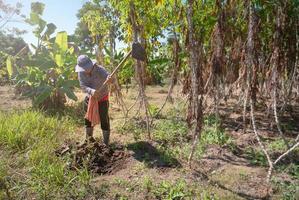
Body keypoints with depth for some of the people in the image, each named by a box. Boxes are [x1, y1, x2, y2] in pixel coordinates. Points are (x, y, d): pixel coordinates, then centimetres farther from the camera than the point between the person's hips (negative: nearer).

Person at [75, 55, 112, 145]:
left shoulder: (99, 70, -27)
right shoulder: (81, 73, -14)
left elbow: (110, 77, -42)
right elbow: (83, 86, -22)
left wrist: (110, 79, -67)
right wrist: (91, 91, -43)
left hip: (102, 99, -4)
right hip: (90, 98, 4)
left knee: (104, 120, -3)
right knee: (88, 118, 16)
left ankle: (106, 143, 12)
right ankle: (89, 138, 38)